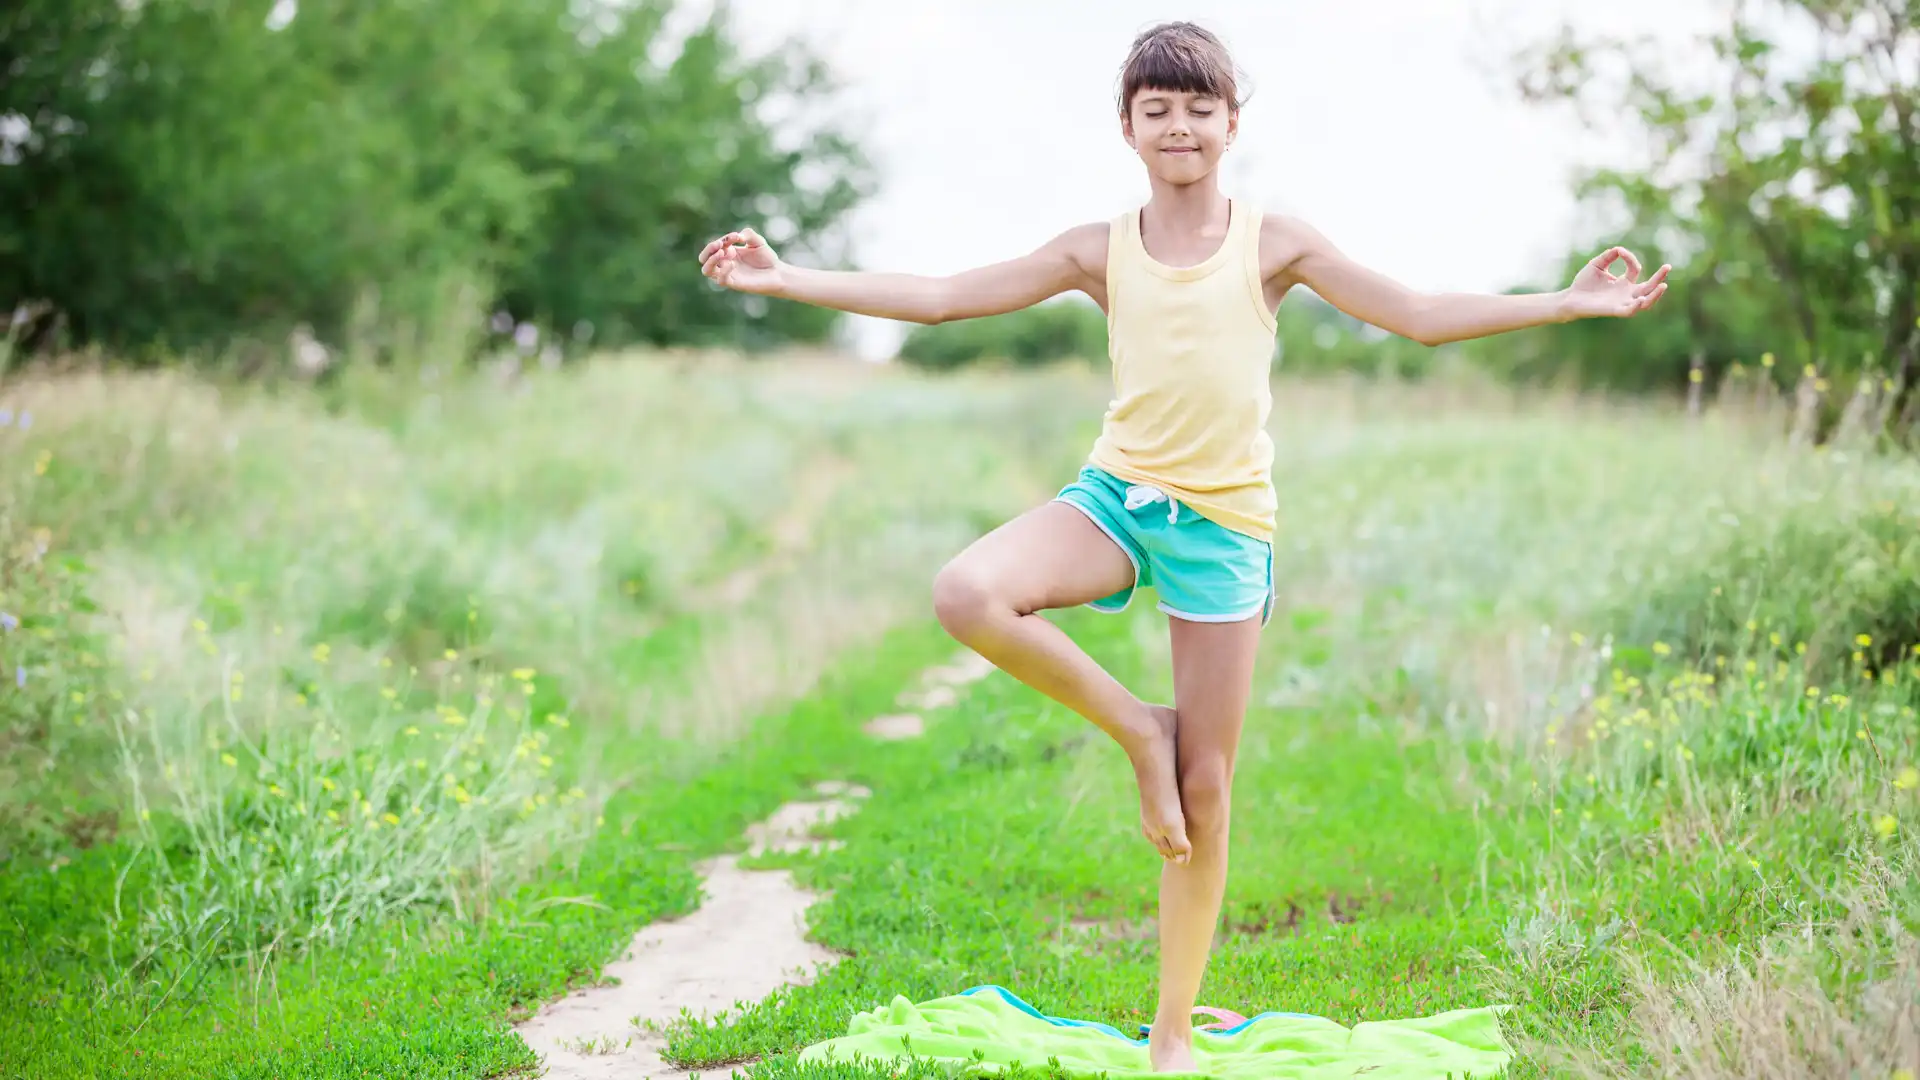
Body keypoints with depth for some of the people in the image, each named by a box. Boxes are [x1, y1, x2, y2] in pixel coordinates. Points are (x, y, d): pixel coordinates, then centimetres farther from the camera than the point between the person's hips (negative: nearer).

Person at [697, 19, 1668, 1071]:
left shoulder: (1274, 243, 2)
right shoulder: (1100, 250, 4)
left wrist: (1568, 301, -6)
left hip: (1224, 522, -1)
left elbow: (1419, 315, 3)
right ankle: (1137, 729, -5)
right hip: (1116, 497, 1)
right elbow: (939, 297, 5)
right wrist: (784, 278, 0)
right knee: (967, 593, -30)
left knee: (1204, 787, 1)